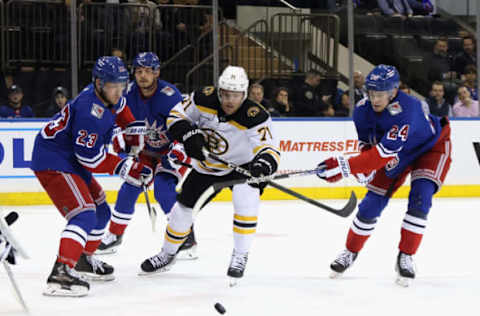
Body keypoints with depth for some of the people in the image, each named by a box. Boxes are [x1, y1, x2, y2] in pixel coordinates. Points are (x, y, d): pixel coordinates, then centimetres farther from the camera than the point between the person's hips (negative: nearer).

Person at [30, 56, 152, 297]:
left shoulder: (107, 94, 1)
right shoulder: (90, 110, -28)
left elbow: (120, 107, 29)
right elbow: (91, 158, -26)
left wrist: (135, 133, 22)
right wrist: (128, 169, -20)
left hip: (71, 160, 10)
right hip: (53, 163, -10)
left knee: (100, 211, 20)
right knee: (84, 214, -24)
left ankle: (83, 261, 36)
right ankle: (60, 274, -35)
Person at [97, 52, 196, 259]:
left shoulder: (169, 95, -28)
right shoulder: (130, 93, -9)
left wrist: (177, 153, -35)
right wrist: (121, 138, -7)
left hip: (173, 148, -6)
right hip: (148, 149, 6)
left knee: (164, 187, -25)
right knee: (129, 188, 3)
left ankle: (188, 238, -16)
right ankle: (114, 235, 22)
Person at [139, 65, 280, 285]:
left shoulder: (254, 117, -31)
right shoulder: (205, 99, -21)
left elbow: (269, 149, -39)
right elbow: (176, 116, -8)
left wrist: (263, 165, -61)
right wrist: (189, 135, -27)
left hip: (243, 166, -4)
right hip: (206, 166, 4)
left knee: (246, 201, -30)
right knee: (184, 207, 7)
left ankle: (240, 256, -12)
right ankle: (167, 254, 33)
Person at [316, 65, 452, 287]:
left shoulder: (405, 109, -42)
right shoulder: (362, 110, -21)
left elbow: (384, 152, -48)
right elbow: (367, 143, -3)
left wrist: (344, 167, -51)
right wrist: (365, 167, -24)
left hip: (432, 146, -5)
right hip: (397, 154, 5)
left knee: (420, 198, -24)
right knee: (372, 203, 1)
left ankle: (405, 257, -12)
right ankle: (351, 252, 20)